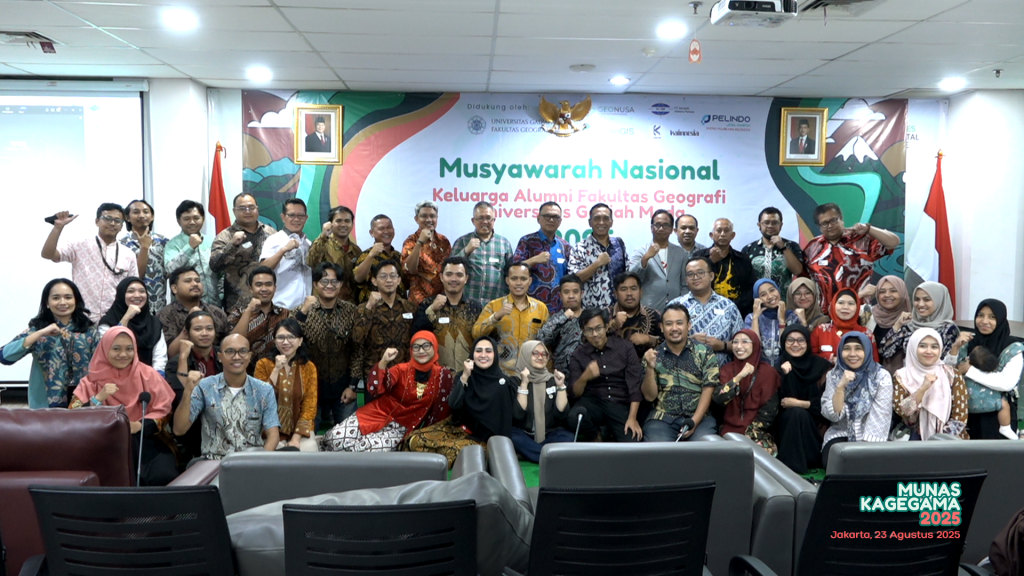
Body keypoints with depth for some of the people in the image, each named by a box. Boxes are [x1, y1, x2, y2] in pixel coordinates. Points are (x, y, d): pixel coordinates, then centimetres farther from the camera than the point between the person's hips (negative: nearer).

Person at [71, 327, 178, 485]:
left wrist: (138, 425, -15)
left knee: (163, 477, -28)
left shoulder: (148, 375, 7)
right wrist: (98, 399, -15)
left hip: (146, 440, 0)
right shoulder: (91, 381, 9)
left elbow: (163, 411, 2)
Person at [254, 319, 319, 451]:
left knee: (309, 453, -23)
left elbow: (309, 406, -1)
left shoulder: (309, 367, 2)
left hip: (300, 429, 1)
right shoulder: (263, 364, -1)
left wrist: (296, 439, -12)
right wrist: (276, 370, -17)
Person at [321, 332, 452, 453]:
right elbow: (373, 389, -19)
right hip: (378, 414, 0)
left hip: (402, 426, 0)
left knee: (374, 448, -29)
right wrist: (383, 362, -31)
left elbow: (444, 409, 4)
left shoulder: (443, 375, -4)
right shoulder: (402, 369, -5)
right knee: (337, 436, -19)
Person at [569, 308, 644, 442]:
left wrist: (632, 417, -12)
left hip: (621, 404, -1)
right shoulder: (578, 355, 3)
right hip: (593, 402, 1)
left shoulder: (625, 348, 1)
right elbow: (575, 393, -3)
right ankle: (596, 439, -1)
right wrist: (584, 378, -25)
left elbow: (635, 385, -2)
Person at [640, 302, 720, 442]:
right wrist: (650, 367, -14)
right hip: (662, 419, 0)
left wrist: (694, 422, -15)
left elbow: (708, 390, -2)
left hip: (700, 417, 0)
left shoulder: (705, 353, 4)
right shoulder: (653, 355, 6)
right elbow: (649, 396, 2)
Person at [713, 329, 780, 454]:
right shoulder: (727, 369, 7)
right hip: (730, 429, 1)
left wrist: (750, 433, -12)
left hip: (757, 431, -1)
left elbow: (769, 409, -3)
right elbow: (717, 399, -10)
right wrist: (739, 376, -20)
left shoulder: (767, 371, 1)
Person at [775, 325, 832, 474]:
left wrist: (799, 404, -12)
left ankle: (810, 462, -23)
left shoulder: (821, 365, 1)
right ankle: (792, 466, -29)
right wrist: (782, 375, -23)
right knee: (794, 414, -30)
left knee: (799, 413, -30)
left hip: (814, 422, 0)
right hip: (785, 422, 0)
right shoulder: (778, 365, 1)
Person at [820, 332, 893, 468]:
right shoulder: (833, 375, 2)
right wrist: (841, 386, -19)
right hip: (840, 435, 1)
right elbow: (832, 415, -7)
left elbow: (880, 417, -12)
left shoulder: (882, 376, -5)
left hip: (870, 438, -1)